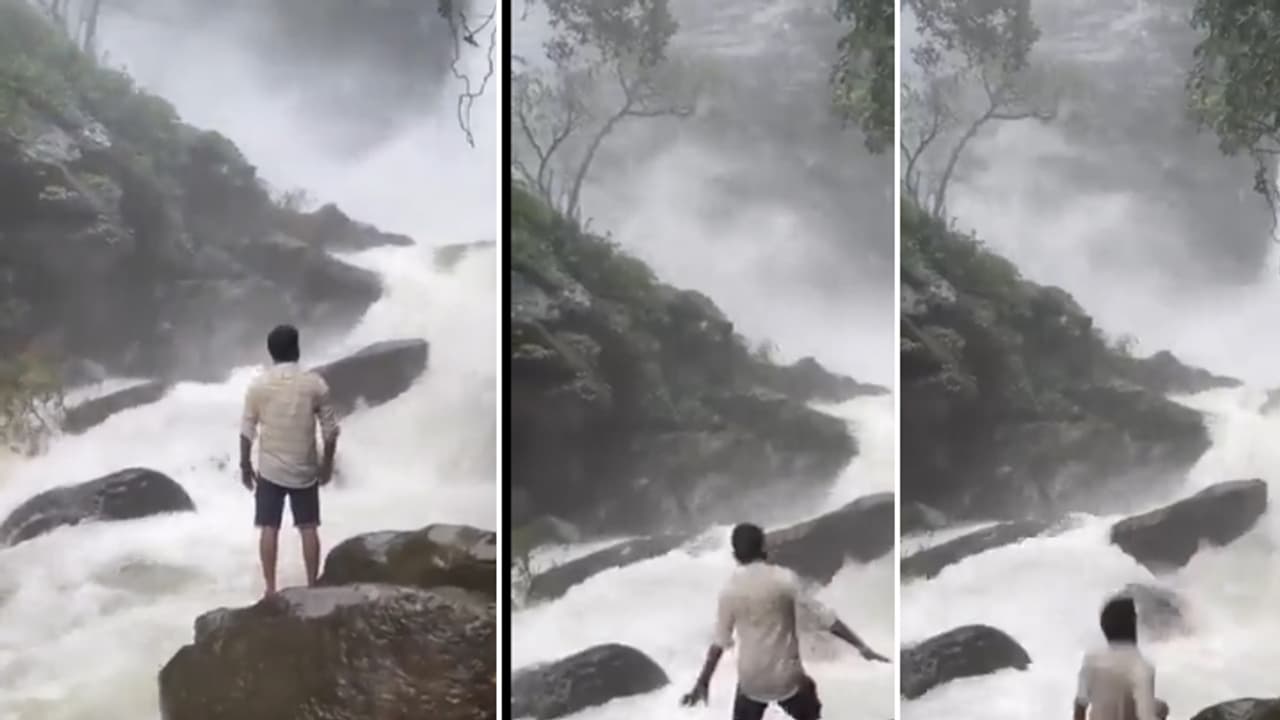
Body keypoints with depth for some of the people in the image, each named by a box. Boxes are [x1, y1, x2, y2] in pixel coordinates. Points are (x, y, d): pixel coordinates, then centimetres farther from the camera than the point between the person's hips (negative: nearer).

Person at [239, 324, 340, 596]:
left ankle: (270, 589, 7)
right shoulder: (315, 383, -7)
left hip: (270, 469, 0)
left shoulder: (258, 385, -7)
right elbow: (330, 429, -4)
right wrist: (327, 462, 9)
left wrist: (245, 465, 10)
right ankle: (312, 587, 11)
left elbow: (247, 431, -2)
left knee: (269, 528, 6)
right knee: (308, 528, 9)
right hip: (305, 469, 0)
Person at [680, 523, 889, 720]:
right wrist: (862, 647, -10)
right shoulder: (784, 578, -12)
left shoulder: (729, 590, -5)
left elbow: (719, 642, 0)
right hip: (787, 676, -2)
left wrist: (702, 683, 10)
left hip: (751, 680, 2)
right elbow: (823, 615, -13)